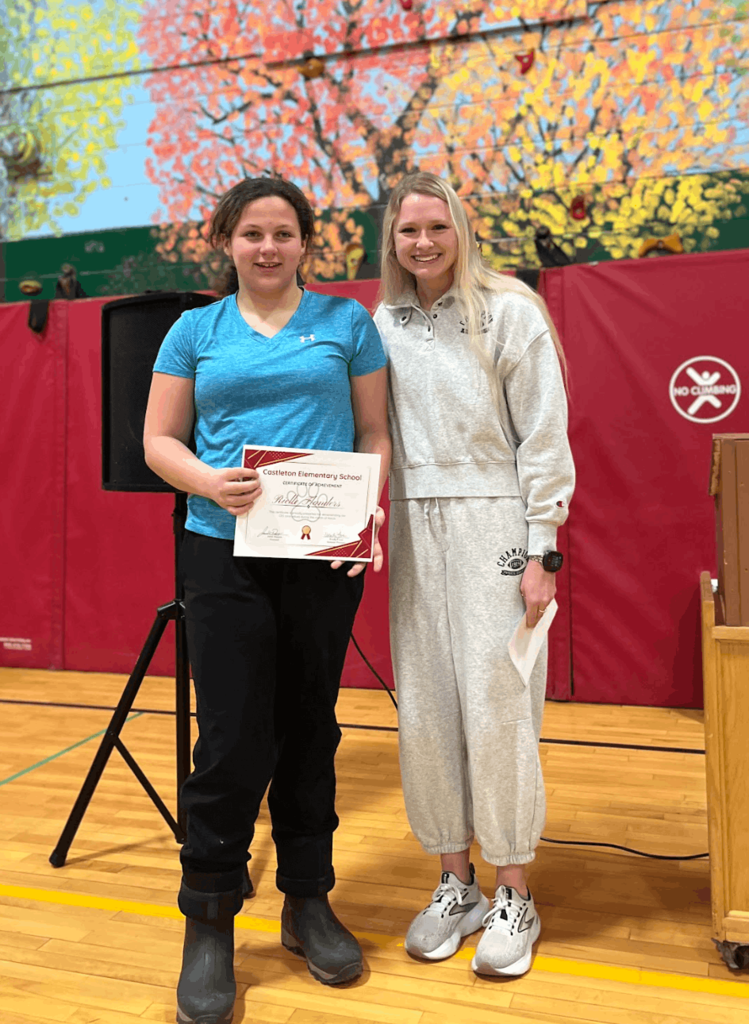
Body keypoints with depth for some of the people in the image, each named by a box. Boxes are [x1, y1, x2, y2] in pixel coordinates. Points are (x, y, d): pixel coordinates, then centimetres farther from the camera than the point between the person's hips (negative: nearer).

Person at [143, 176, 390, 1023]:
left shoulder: (347, 322, 9)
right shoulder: (195, 330, 10)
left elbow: (375, 434, 6)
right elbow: (160, 440, 6)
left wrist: (365, 510, -11)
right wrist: (209, 482, -14)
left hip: (326, 555, 1)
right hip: (226, 551, 0)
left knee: (309, 730, 11)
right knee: (232, 739, -2)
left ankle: (308, 903, 29)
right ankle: (208, 926, 19)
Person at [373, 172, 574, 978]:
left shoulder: (509, 312, -2)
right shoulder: (384, 325, 10)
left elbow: (545, 436, -5)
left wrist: (541, 551, -10)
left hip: (493, 525, -4)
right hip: (414, 530, 4)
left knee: (495, 705, -3)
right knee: (424, 709, 6)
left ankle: (513, 896, 17)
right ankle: (455, 882, 24)